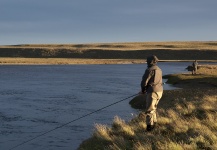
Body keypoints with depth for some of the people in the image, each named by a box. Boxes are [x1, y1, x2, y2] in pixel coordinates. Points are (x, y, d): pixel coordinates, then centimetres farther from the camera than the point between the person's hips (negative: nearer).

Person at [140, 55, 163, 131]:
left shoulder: (149, 70, -14)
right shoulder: (159, 70, 13)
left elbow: (144, 82, -14)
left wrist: (143, 90, 5)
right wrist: (146, 89, 17)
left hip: (152, 91, -9)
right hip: (159, 91, 9)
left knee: (149, 109, -4)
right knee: (153, 108, 22)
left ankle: (149, 126, -6)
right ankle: (154, 122, 31)